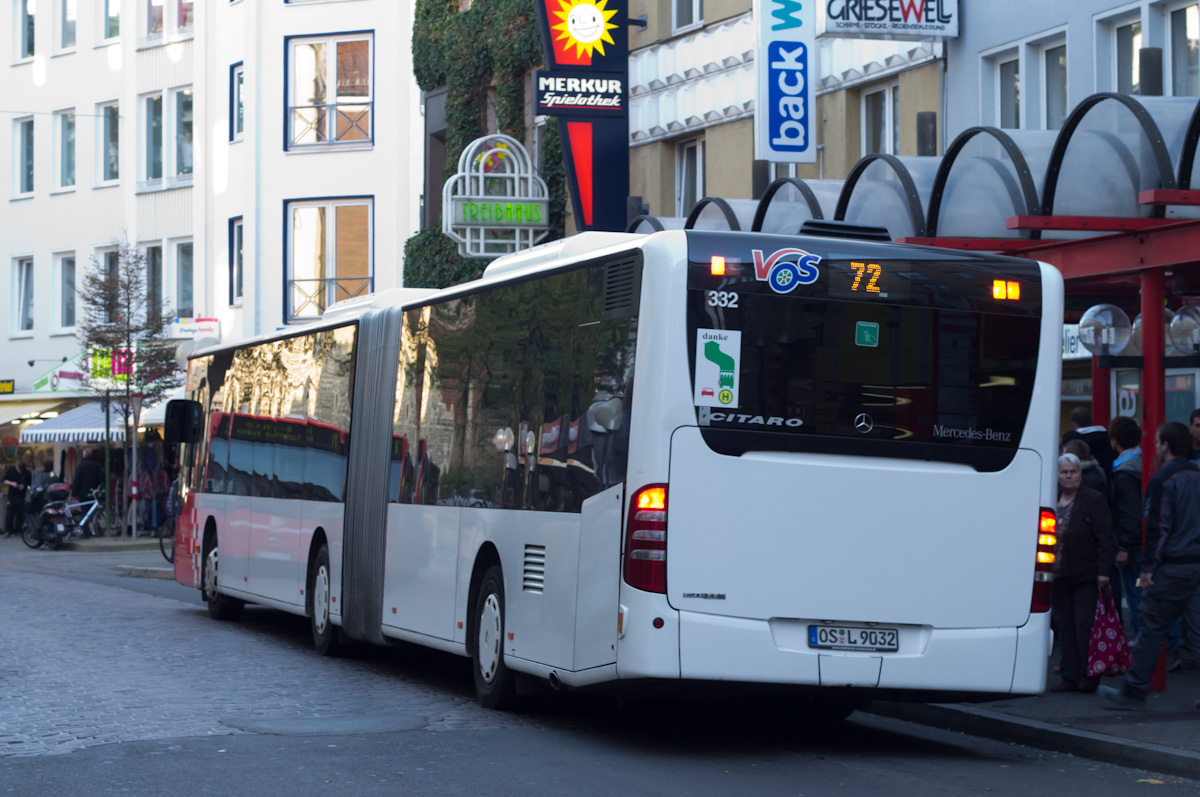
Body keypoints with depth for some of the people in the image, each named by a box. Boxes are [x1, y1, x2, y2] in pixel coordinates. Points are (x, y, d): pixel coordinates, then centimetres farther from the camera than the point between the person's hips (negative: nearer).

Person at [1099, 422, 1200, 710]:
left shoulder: (1163, 480, -10)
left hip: (1173, 567, -7)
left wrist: (1149, 567, -12)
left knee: (1151, 629, 1)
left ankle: (1134, 691, 6)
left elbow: (1159, 526, -14)